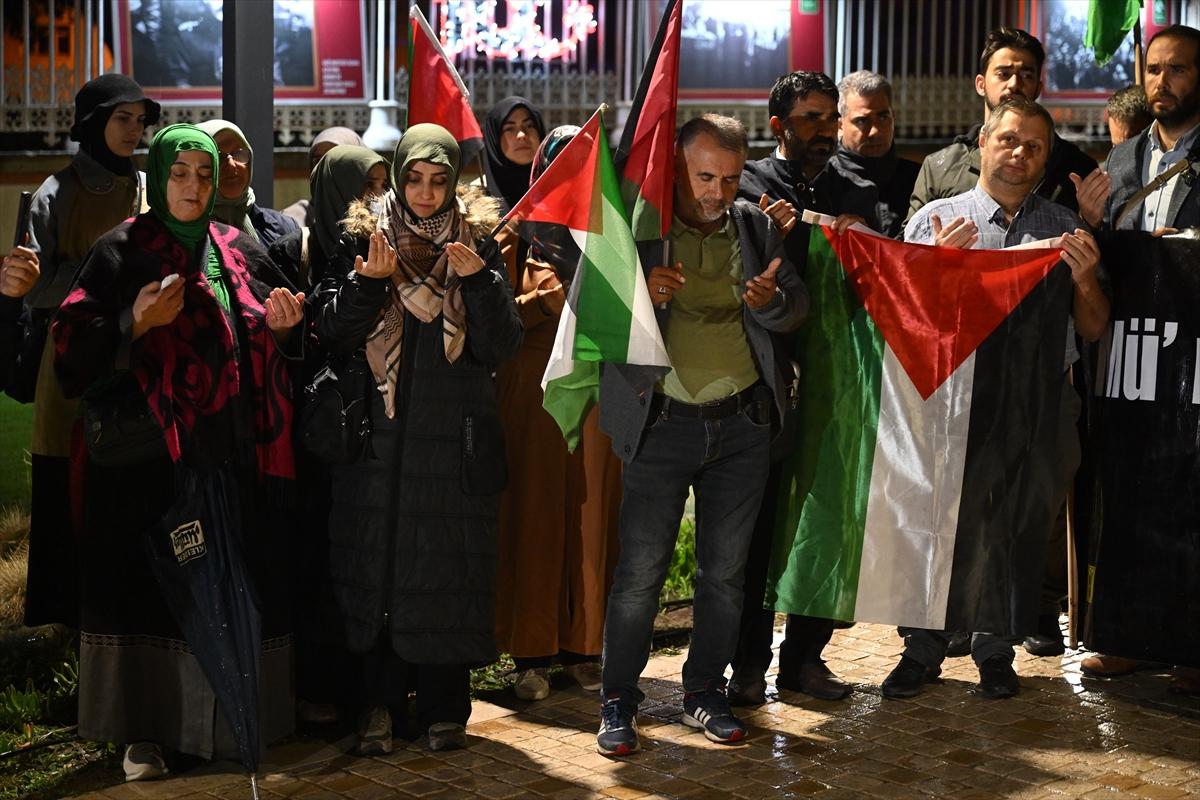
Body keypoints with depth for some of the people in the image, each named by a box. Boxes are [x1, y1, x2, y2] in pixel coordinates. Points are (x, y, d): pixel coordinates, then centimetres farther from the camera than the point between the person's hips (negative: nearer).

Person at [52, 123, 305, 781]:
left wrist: (282, 326, -1)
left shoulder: (240, 252, 13)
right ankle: (144, 730, 7)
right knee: (151, 582, -3)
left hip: (232, 456, 3)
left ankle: (227, 720, 15)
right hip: (151, 455, -3)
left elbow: (267, 348, 20)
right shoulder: (123, 250, 2)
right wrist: (137, 324, -19)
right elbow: (79, 346, -4)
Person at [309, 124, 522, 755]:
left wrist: (479, 280, -17)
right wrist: (368, 282, -17)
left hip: (455, 441, 0)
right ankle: (375, 703, 11)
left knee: (448, 571, 3)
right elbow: (331, 334, -2)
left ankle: (443, 705, 13)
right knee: (375, 564, 1)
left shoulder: (477, 245, 5)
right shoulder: (363, 241, 4)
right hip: (379, 438, 0)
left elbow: (501, 346, -3)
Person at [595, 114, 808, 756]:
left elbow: (798, 306, 8)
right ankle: (617, 703, 10)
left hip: (742, 423, 4)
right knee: (640, 571, -3)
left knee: (725, 571, 10)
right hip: (662, 423, -3)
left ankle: (705, 693, 24)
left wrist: (771, 301, -15)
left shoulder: (754, 225, 8)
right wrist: (638, 294, -27)